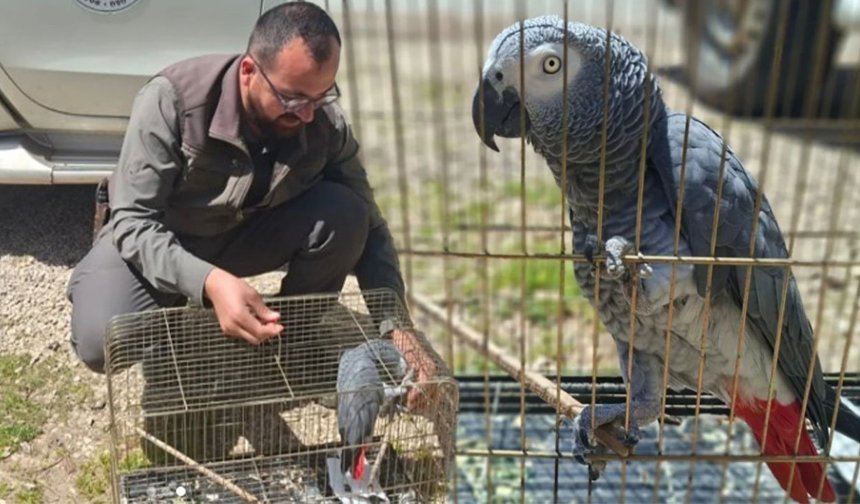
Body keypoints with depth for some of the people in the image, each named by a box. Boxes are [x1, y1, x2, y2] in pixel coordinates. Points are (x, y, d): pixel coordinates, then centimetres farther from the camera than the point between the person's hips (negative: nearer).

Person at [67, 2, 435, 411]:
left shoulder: (325, 123, -20)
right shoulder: (173, 99, -30)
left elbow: (368, 228, -13)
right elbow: (133, 222, -28)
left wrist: (395, 326, -28)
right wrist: (209, 281, -47)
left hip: (246, 235, 3)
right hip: (150, 240, -2)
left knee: (343, 214, -25)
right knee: (100, 341, -30)